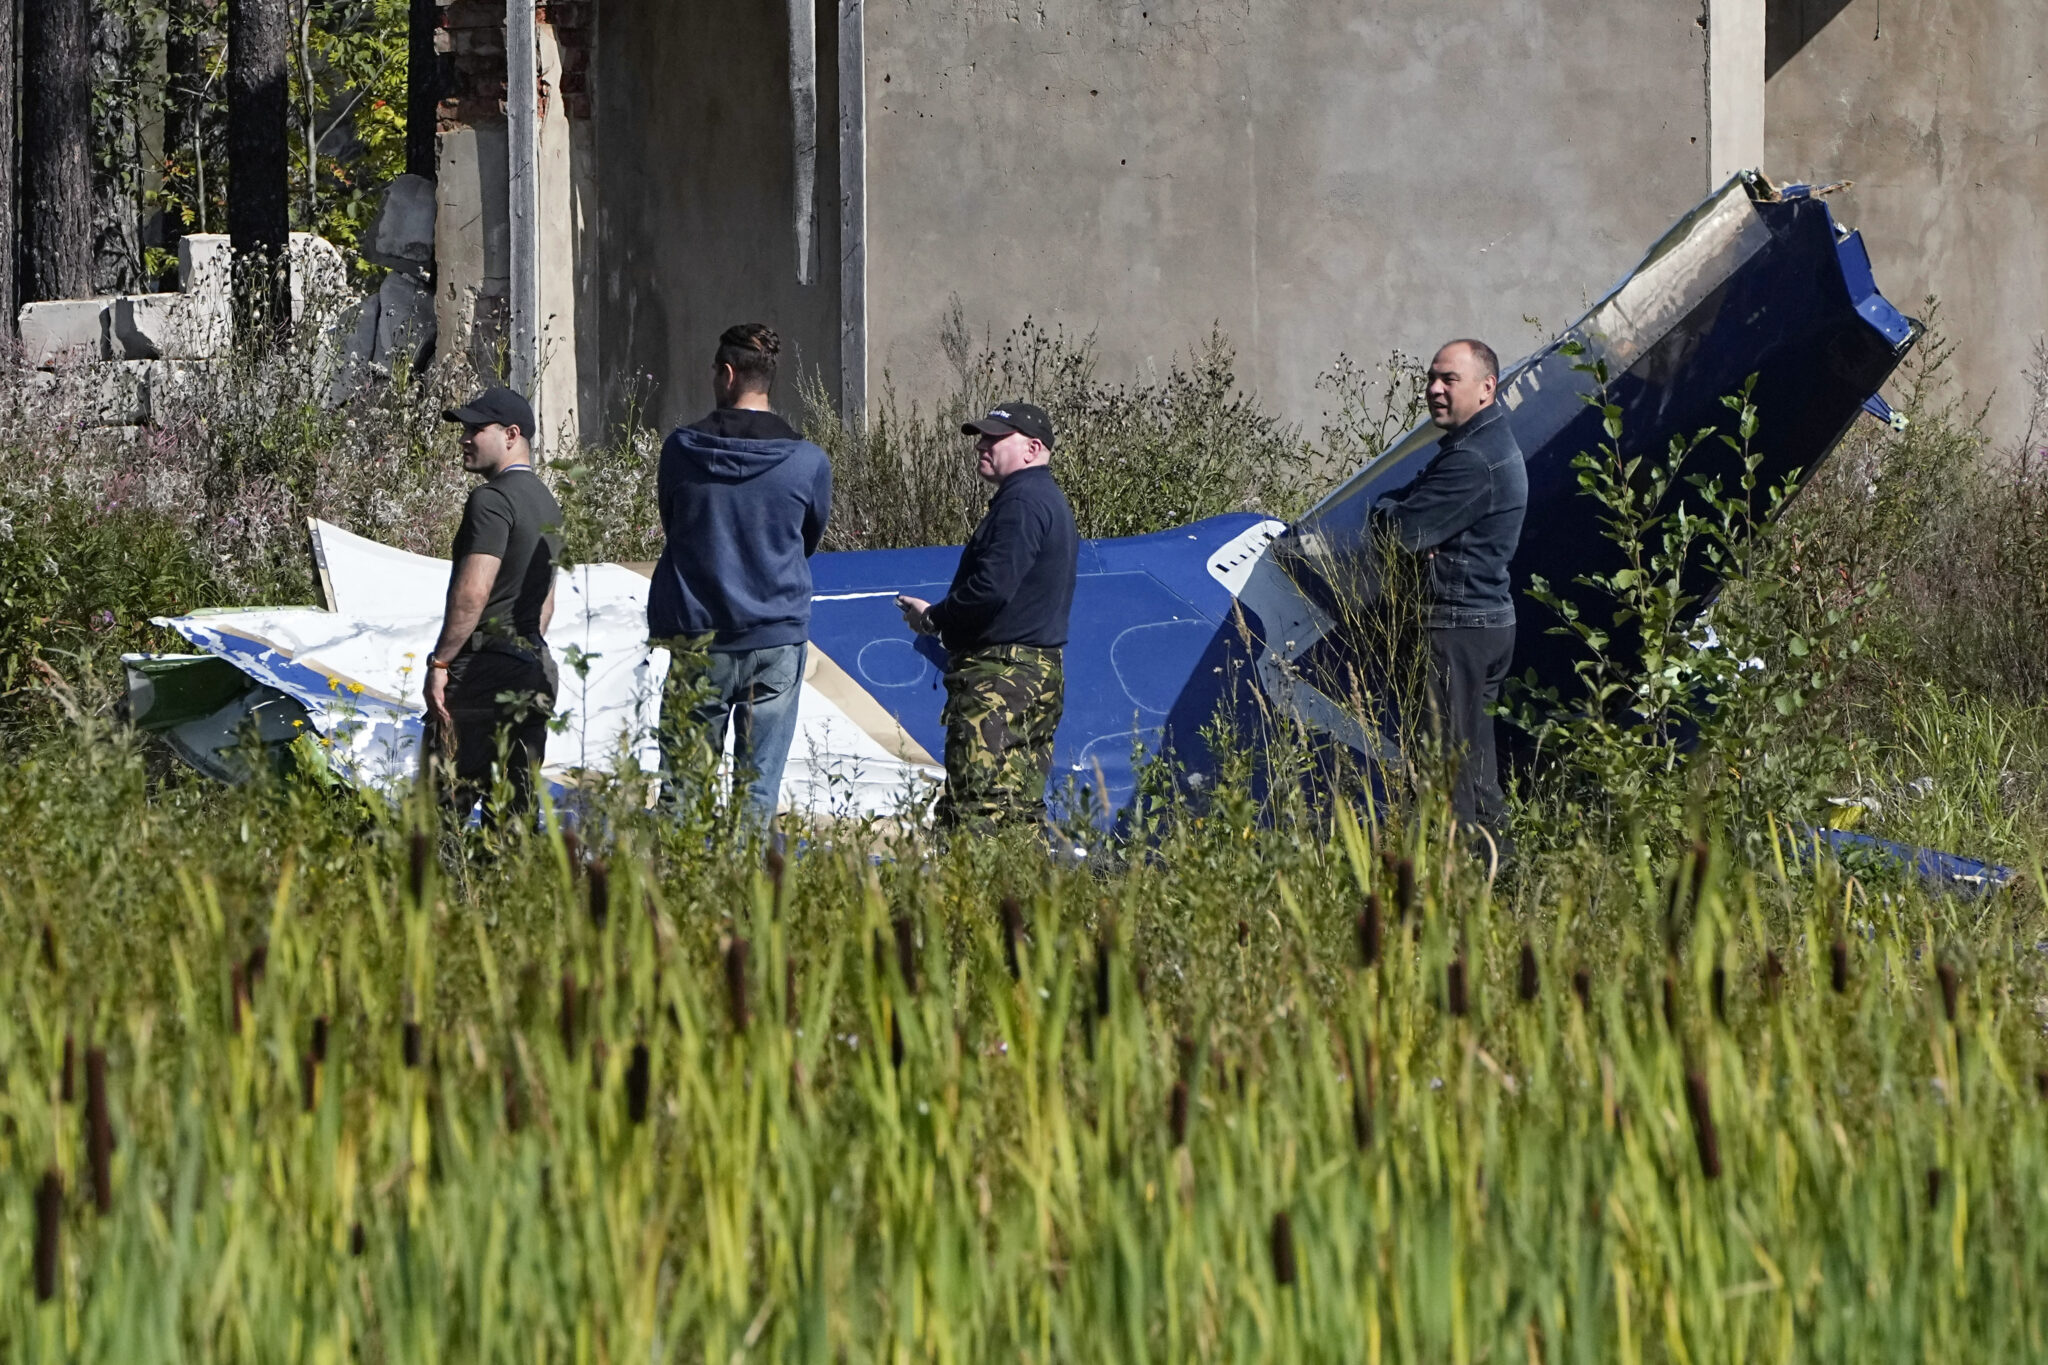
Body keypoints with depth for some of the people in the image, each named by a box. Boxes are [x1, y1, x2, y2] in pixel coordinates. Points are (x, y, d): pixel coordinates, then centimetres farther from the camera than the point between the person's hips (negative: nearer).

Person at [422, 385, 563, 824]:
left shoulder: (492, 499, -11)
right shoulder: (546, 500, 18)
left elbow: (473, 592, -19)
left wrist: (441, 662, -16)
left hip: (483, 671, -9)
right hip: (536, 671, 9)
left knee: (446, 804, -10)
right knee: (514, 809, 8)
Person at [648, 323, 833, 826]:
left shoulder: (682, 449, -3)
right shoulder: (808, 462, -3)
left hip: (697, 638, 0)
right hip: (778, 638, 0)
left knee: (682, 783, 3)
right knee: (758, 789, 2)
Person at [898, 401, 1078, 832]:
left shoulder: (1022, 502, -12)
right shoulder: (1051, 501, 22)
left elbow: (993, 587, -23)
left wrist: (933, 617, -8)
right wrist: (946, 620, 16)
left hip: (1001, 677, -11)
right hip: (1042, 673, 11)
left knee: (975, 810, -15)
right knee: (1022, 809, 9)